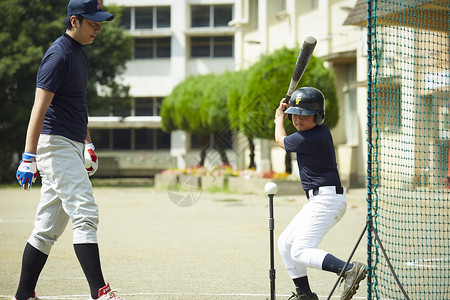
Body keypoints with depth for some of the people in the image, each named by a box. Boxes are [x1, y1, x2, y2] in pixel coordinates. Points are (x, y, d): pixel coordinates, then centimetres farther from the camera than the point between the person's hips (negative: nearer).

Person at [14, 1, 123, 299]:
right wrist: (28, 157, -25)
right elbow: (39, 109, -20)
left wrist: (88, 143, 28)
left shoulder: (79, 52, 17)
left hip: (71, 148, 10)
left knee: (48, 229, 10)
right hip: (56, 143, -10)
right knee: (86, 215, -17)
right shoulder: (58, 56, -14)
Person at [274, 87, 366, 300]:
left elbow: (280, 140, 1)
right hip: (320, 200, 11)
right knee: (285, 243, 16)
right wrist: (287, 110, 22)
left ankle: (350, 269, -33)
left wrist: (279, 118, 18)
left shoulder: (309, 139, -20)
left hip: (325, 200, -11)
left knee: (300, 252, -19)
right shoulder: (321, 130, 8)